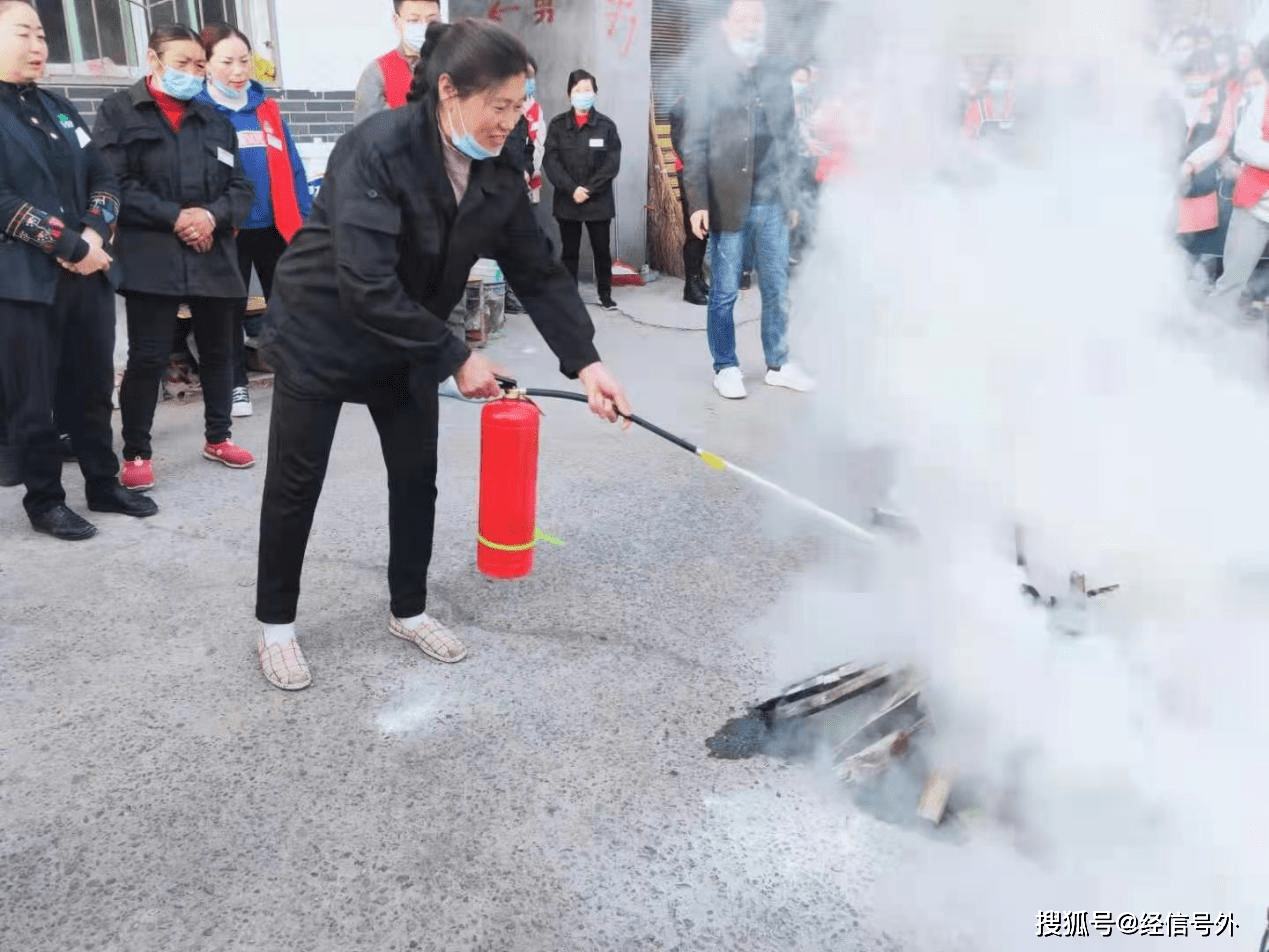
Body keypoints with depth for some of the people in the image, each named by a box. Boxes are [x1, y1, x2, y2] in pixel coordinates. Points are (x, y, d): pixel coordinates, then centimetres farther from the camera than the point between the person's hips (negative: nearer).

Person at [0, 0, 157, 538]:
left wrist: (93, 234, -7)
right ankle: (44, 501, 17)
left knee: (94, 389, 13)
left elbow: (103, 179, 12)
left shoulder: (58, 107, 16)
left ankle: (103, 484, 27)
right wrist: (69, 246, -15)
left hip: (88, 273, 6)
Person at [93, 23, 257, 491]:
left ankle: (218, 437, 28)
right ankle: (136, 452, 9)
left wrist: (213, 215, -9)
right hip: (152, 258, -4)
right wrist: (174, 217, -15)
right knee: (148, 358, -4)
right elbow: (112, 183, -7)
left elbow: (242, 187, 11)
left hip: (214, 256, 4)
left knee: (218, 351, 11)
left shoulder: (215, 120, 16)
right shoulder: (119, 111, 3)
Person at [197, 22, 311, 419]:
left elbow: (293, 168, 7)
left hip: (277, 227, 3)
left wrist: (305, 219, 2)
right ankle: (237, 385, 21)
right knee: (231, 311, 9)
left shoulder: (268, 108, 7)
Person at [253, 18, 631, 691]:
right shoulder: (377, 150, -31)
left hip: (408, 343, 6)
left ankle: (409, 611, 28)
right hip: (321, 332, -5)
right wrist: (456, 357, -29)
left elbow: (539, 273, -8)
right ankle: (275, 625, 24)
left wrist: (585, 362, -19)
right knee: (296, 484, 6)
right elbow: (366, 287, -35)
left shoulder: (497, 175, -11)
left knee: (416, 474, 9)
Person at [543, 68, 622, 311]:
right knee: (569, 251, 7)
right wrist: (572, 189, -14)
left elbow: (612, 163, -4)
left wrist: (588, 189, -13)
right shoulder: (557, 125, 4)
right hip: (567, 201, 1)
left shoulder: (606, 125, 2)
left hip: (599, 201, -1)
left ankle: (605, 295, 18)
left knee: (602, 250, 5)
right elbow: (551, 161, -3)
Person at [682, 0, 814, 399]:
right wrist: (698, 202, -11)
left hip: (772, 202, 4)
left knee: (777, 289, 9)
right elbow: (695, 144, -5)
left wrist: (791, 197, 11)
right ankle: (725, 367, 15)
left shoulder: (777, 76, 10)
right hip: (728, 201, -4)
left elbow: (788, 139, 13)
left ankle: (778, 364, 21)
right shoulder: (709, 76, -1)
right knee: (725, 291, 3)